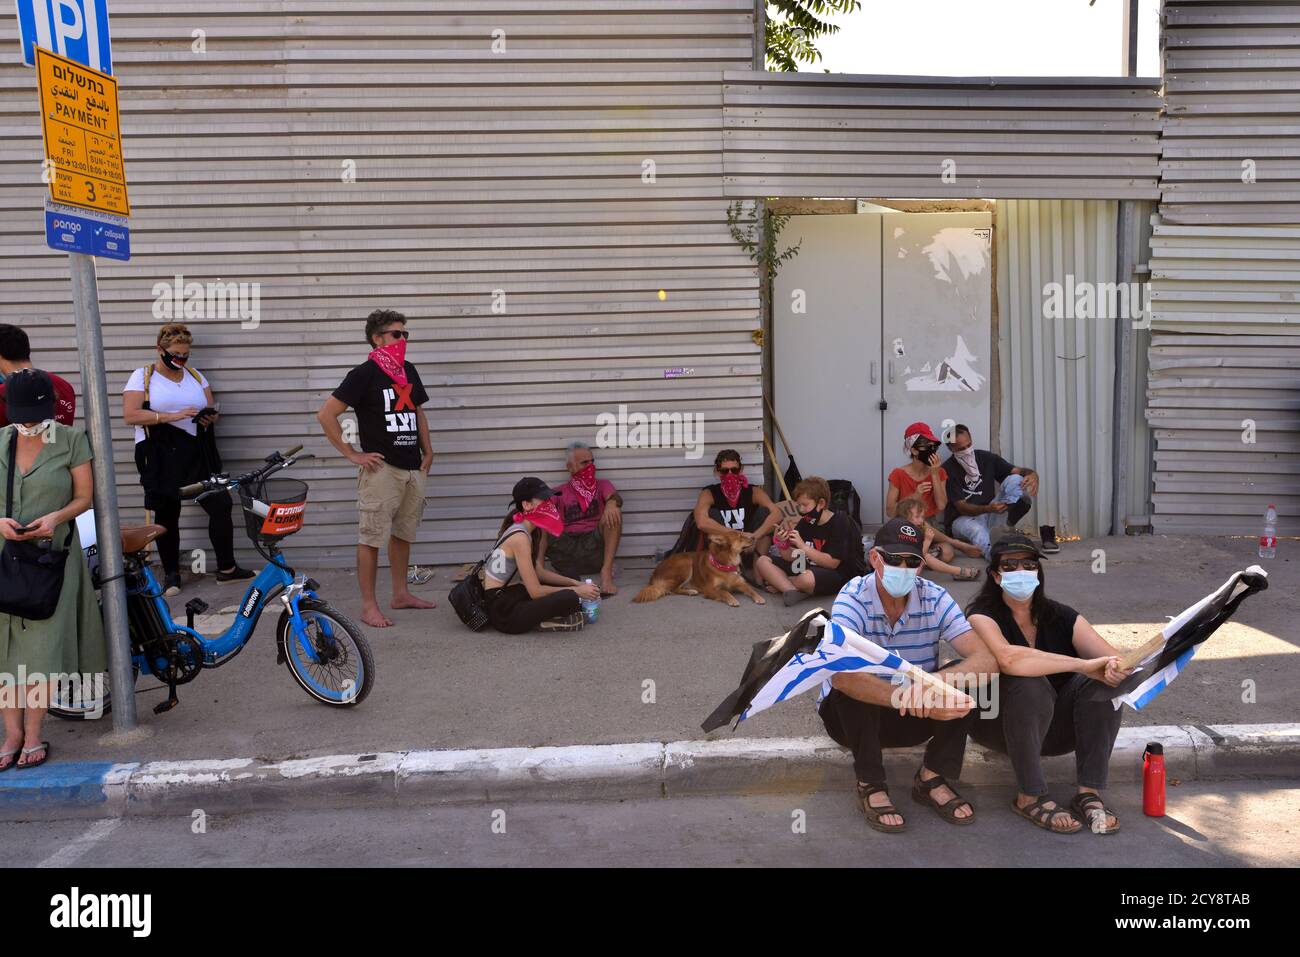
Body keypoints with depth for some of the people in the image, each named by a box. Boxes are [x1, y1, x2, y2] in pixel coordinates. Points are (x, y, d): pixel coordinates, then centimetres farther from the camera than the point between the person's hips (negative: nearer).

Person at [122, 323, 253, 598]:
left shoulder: (195, 375, 14)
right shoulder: (143, 376, 0)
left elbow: (212, 409, 15)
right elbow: (130, 415, -11)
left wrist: (210, 417, -10)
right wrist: (172, 416, -20)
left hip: (198, 454, 4)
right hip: (162, 457, -3)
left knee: (221, 505, -3)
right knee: (167, 515, 4)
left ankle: (227, 568, 8)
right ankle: (171, 574, 17)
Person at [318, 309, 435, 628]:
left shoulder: (409, 371, 12)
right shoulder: (364, 374, -9)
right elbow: (326, 415, -12)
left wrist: (427, 452, 16)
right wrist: (352, 455, -11)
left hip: (413, 468, 7)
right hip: (382, 469, -7)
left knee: (403, 533, 16)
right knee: (372, 538, -3)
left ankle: (401, 593, 27)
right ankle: (369, 605, 3)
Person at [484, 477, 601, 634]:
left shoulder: (528, 530, 8)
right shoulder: (520, 538, -21)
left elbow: (539, 572, 14)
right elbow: (536, 592, -20)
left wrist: (575, 584, 6)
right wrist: (576, 591, -11)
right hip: (503, 611, -10)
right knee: (569, 598, -25)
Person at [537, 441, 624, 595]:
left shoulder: (602, 485, 18)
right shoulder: (558, 494, 16)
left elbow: (615, 498, -6)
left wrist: (611, 503, -33)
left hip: (594, 544, 0)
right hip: (565, 547, 0)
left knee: (614, 512, -23)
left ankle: (606, 572, -29)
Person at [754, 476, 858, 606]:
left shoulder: (840, 523, -13)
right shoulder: (804, 523, 6)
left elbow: (832, 563, -20)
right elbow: (791, 558, 6)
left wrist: (802, 546, -23)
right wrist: (783, 545, -15)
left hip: (835, 575, -7)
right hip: (805, 568, 7)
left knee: (807, 579, -41)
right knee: (761, 561, -5)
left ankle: (779, 583, -9)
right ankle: (792, 590, -26)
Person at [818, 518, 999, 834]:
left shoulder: (934, 598, -12)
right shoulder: (853, 599, -22)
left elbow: (987, 660, -23)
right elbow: (840, 674, -39)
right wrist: (907, 698, -50)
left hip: (916, 717, 3)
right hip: (853, 716, -3)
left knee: (964, 676, -21)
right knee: (854, 684, -35)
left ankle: (932, 779, -5)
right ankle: (871, 786, -15)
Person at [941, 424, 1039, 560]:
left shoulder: (986, 458, 2)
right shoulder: (947, 470, -12)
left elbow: (1017, 471, -4)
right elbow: (961, 507, -16)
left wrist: (1032, 475, -30)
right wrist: (988, 509, -34)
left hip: (989, 514, 4)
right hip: (963, 519, -4)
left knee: (1015, 479, -17)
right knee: (976, 530, -41)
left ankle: (1012, 511, -47)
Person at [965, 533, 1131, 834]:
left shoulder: (1060, 617, 0)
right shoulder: (982, 615, -14)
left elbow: (1113, 659, -13)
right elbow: (1007, 658, -36)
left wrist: (1116, 668, -37)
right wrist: (1083, 665, -38)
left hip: (1054, 727, 4)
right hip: (998, 725, -4)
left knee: (1103, 680, -21)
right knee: (1030, 685, -35)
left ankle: (1089, 792, -18)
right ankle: (1030, 798, -23)